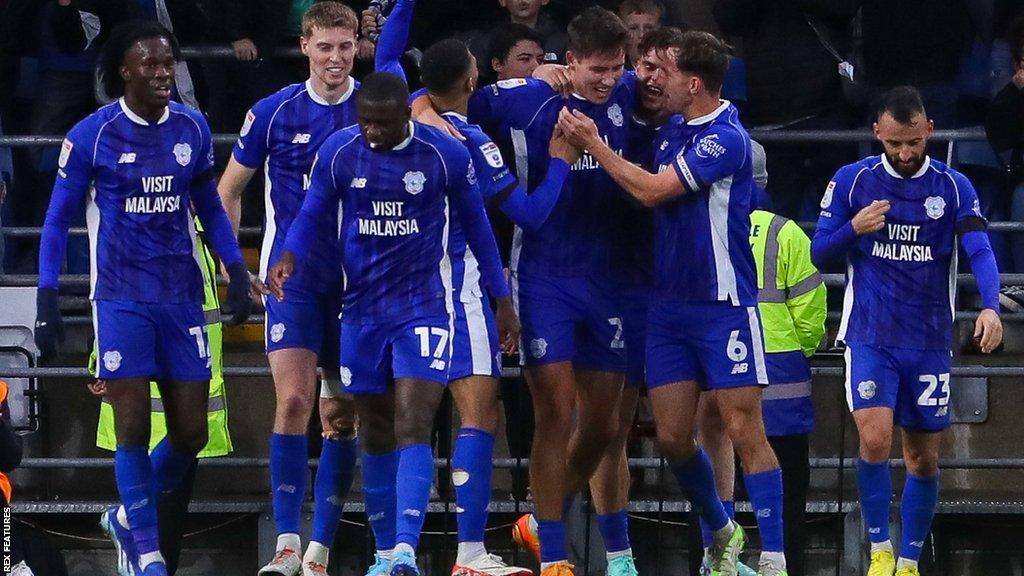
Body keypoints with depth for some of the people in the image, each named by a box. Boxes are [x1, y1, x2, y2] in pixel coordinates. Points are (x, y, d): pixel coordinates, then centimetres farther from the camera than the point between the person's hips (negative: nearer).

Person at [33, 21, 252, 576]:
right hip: (120, 297, -4)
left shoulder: (192, 128, 3)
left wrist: (236, 272, 7)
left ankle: (131, 512, 28)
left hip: (182, 295, 4)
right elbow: (58, 218, 0)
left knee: (191, 432, 3)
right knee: (133, 428, -9)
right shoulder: (91, 135, -7)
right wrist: (46, 297, -6)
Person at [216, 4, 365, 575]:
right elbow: (229, 191, 11)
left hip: (359, 283, 1)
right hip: (293, 277, -1)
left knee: (342, 414, 3)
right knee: (293, 399, -15)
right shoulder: (273, 113, -1)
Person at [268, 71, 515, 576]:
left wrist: (502, 301, 8)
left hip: (424, 308, -3)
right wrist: (289, 258, -16)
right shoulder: (337, 153, -4)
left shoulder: (446, 155, -8)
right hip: (362, 309, 3)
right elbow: (311, 216, 6)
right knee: (375, 435, 9)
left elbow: (476, 226, 4)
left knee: (413, 429, -17)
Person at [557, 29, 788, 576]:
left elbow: (651, 191, -17)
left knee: (745, 433, -8)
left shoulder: (725, 140, -15)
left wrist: (593, 144, -8)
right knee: (672, 437, 4)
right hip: (669, 305, 8)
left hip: (724, 305, -8)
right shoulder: (672, 135, 11)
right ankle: (722, 532, 25)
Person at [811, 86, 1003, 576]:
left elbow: (979, 251, -11)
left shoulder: (954, 187, 0)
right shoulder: (851, 181, 0)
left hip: (930, 342, 2)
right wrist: (853, 228, -16)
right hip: (870, 338, -1)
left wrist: (990, 307, -29)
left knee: (924, 459, 6)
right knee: (874, 438, -20)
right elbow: (819, 252, 5)